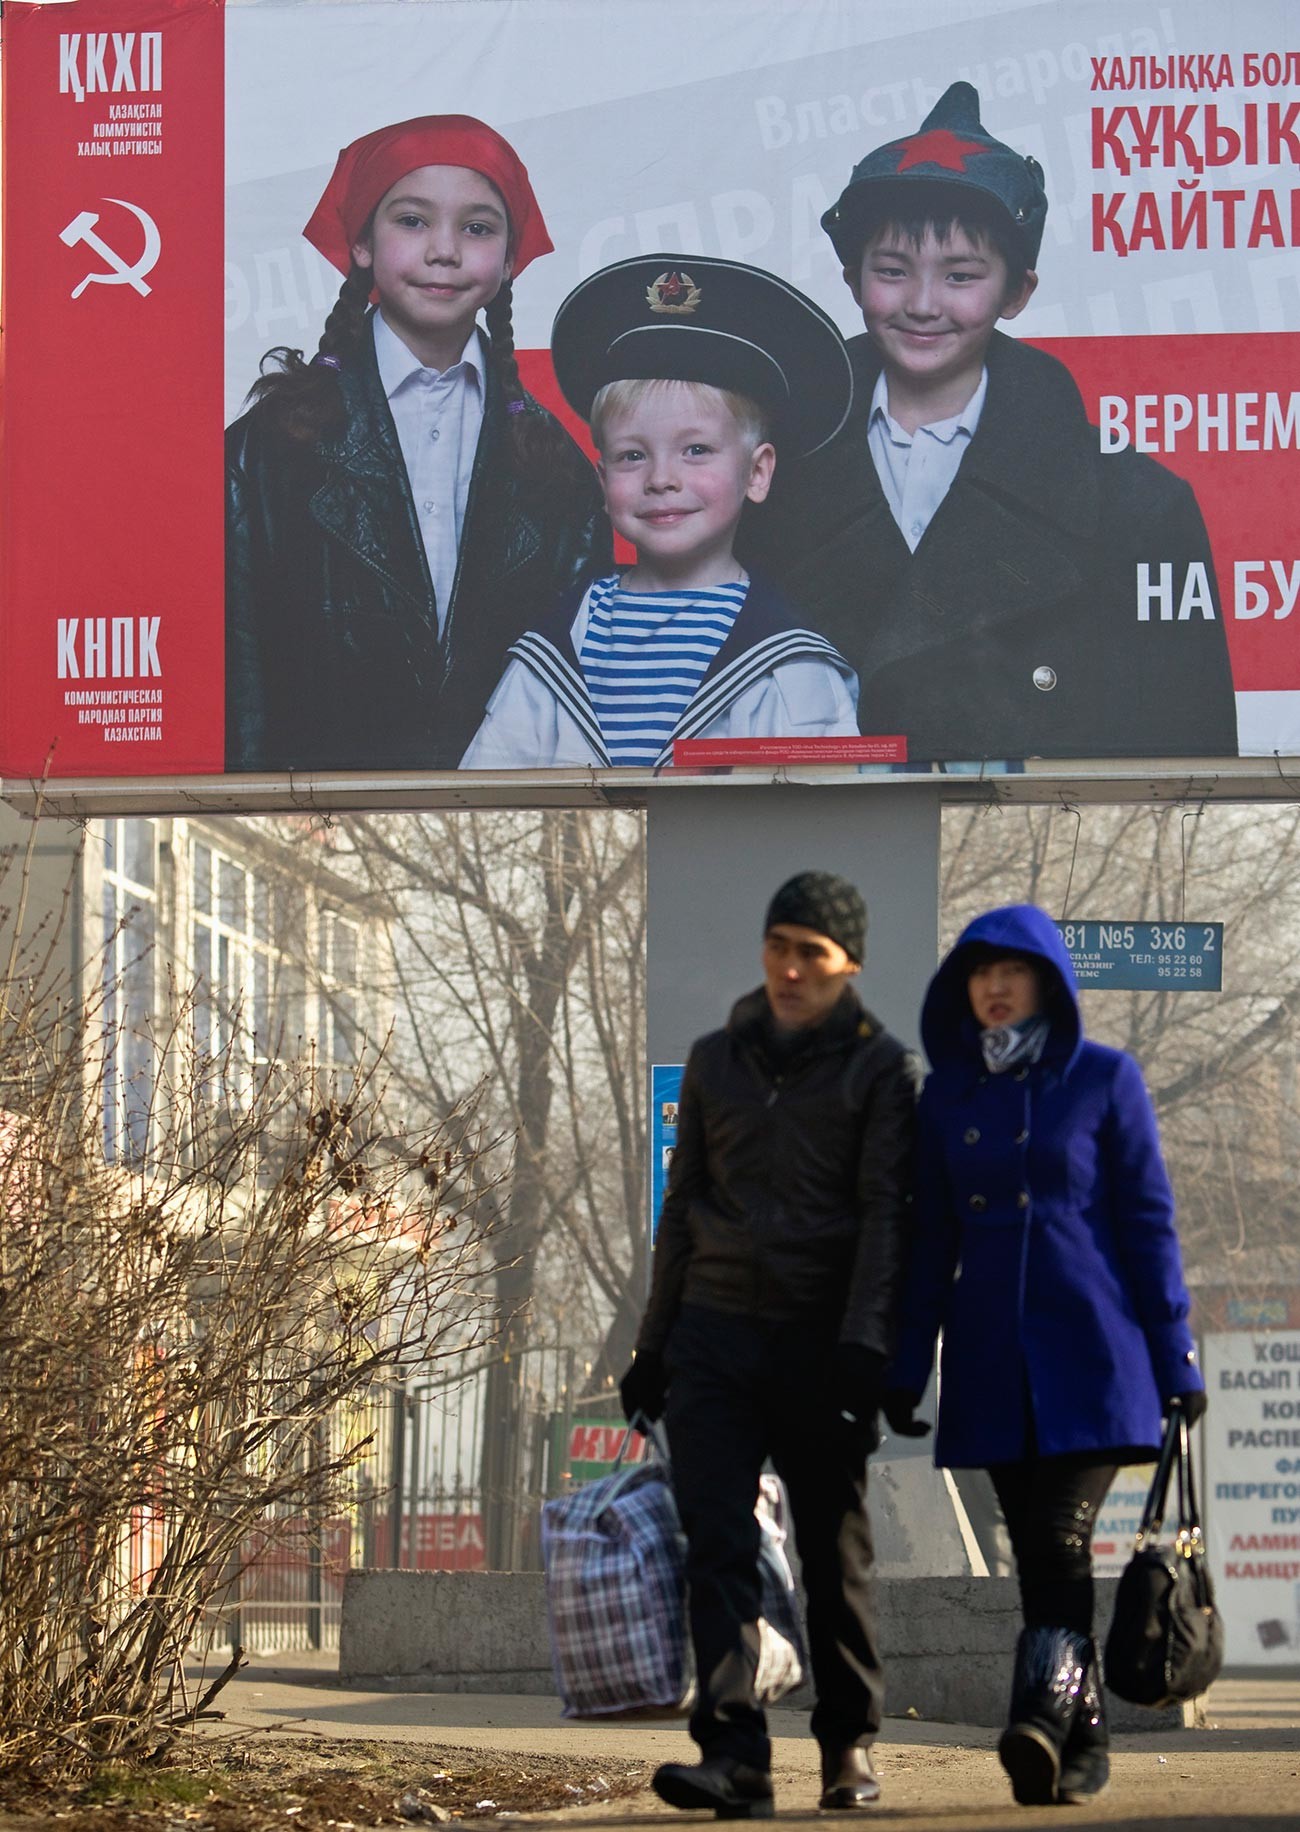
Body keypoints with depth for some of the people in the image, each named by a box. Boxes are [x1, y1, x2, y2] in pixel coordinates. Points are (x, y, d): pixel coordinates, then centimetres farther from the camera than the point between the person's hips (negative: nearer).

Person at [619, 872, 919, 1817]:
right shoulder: (716, 1060, 13)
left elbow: (885, 1214, -8)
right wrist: (655, 1341, 16)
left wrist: (862, 1347, -18)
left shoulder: (880, 1067, 0)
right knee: (717, 1545, -11)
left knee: (834, 1555, 5)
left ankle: (850, 1748, 19)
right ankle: (735, 1756, -17)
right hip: (715, 1331, 3)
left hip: (820, 1340, -3)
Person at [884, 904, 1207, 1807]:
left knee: (1061, 1539, -18)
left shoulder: (1104, 1079, 1)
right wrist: (906, 1367, 8)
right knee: (1038, 1556, 4)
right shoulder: (948, 1095, 11)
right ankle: (1081, 1743, 10)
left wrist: (1176, 1359, -3)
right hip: (992, 1360, 4)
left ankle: (1042, 1715, -29)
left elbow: (1149, 1223, 1)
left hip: (1091, 1353, -4)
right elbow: (932, 1240, 13)